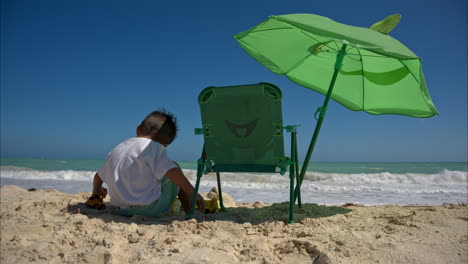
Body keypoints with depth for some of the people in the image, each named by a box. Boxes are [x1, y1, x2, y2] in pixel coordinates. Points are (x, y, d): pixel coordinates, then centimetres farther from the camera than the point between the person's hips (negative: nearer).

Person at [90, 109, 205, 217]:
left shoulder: (116, 150, 14)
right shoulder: (154, 147, -7)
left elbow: (98, 176, 28)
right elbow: (173, 172, -16)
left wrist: (96, 191, 48)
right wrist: (194, 194, -9)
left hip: (124, 210, 7)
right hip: (151, 209, -6)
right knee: (174, 166, 13)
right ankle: (190, 211, 9)